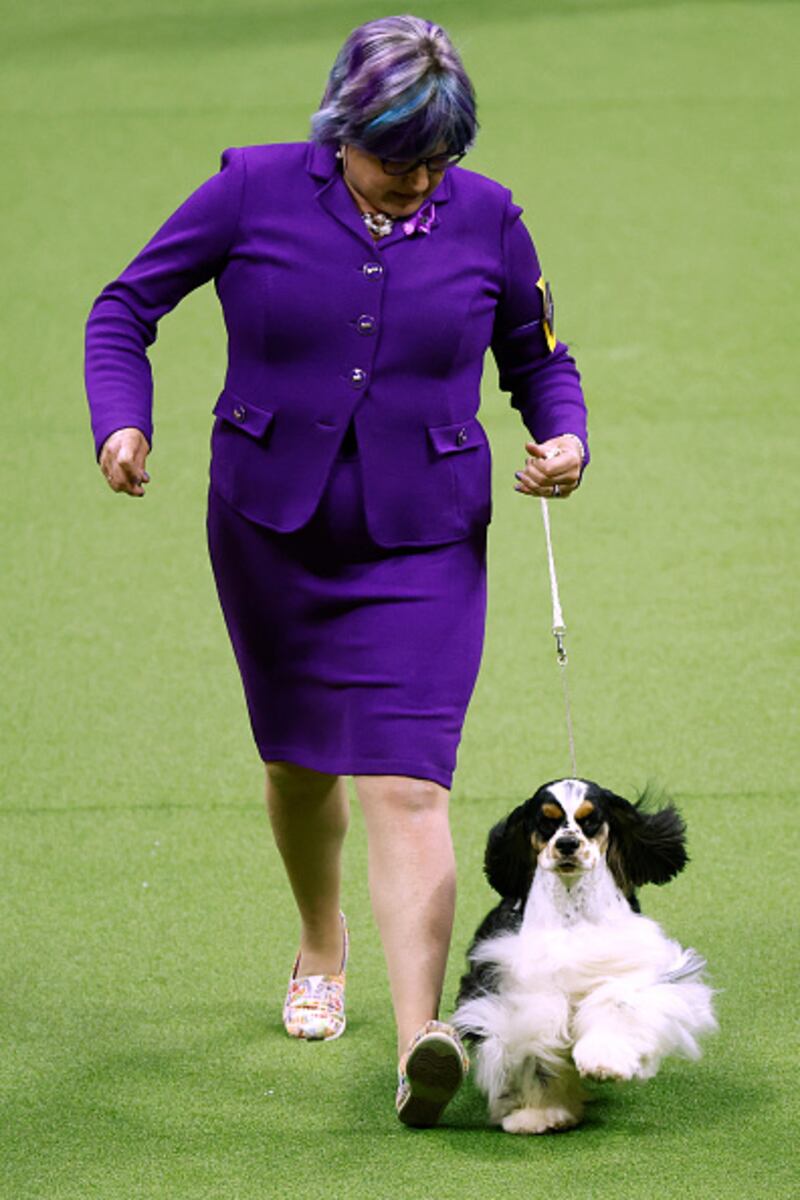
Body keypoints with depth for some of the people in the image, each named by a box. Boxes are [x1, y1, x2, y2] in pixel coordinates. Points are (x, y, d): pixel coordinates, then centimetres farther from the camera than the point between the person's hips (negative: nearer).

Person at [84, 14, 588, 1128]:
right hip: (271, 531, 1)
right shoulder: (254, 191, -7)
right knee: (300, 761, 18)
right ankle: (322, 946, 48)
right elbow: (126, 306, 1)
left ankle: (420, 1043, -25)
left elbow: (538, 356, 12)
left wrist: (563, 438, -9)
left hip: (424, 544, -1)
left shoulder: (485, 218, -3)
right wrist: (123, 419, -15)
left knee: (406, 783, -15)